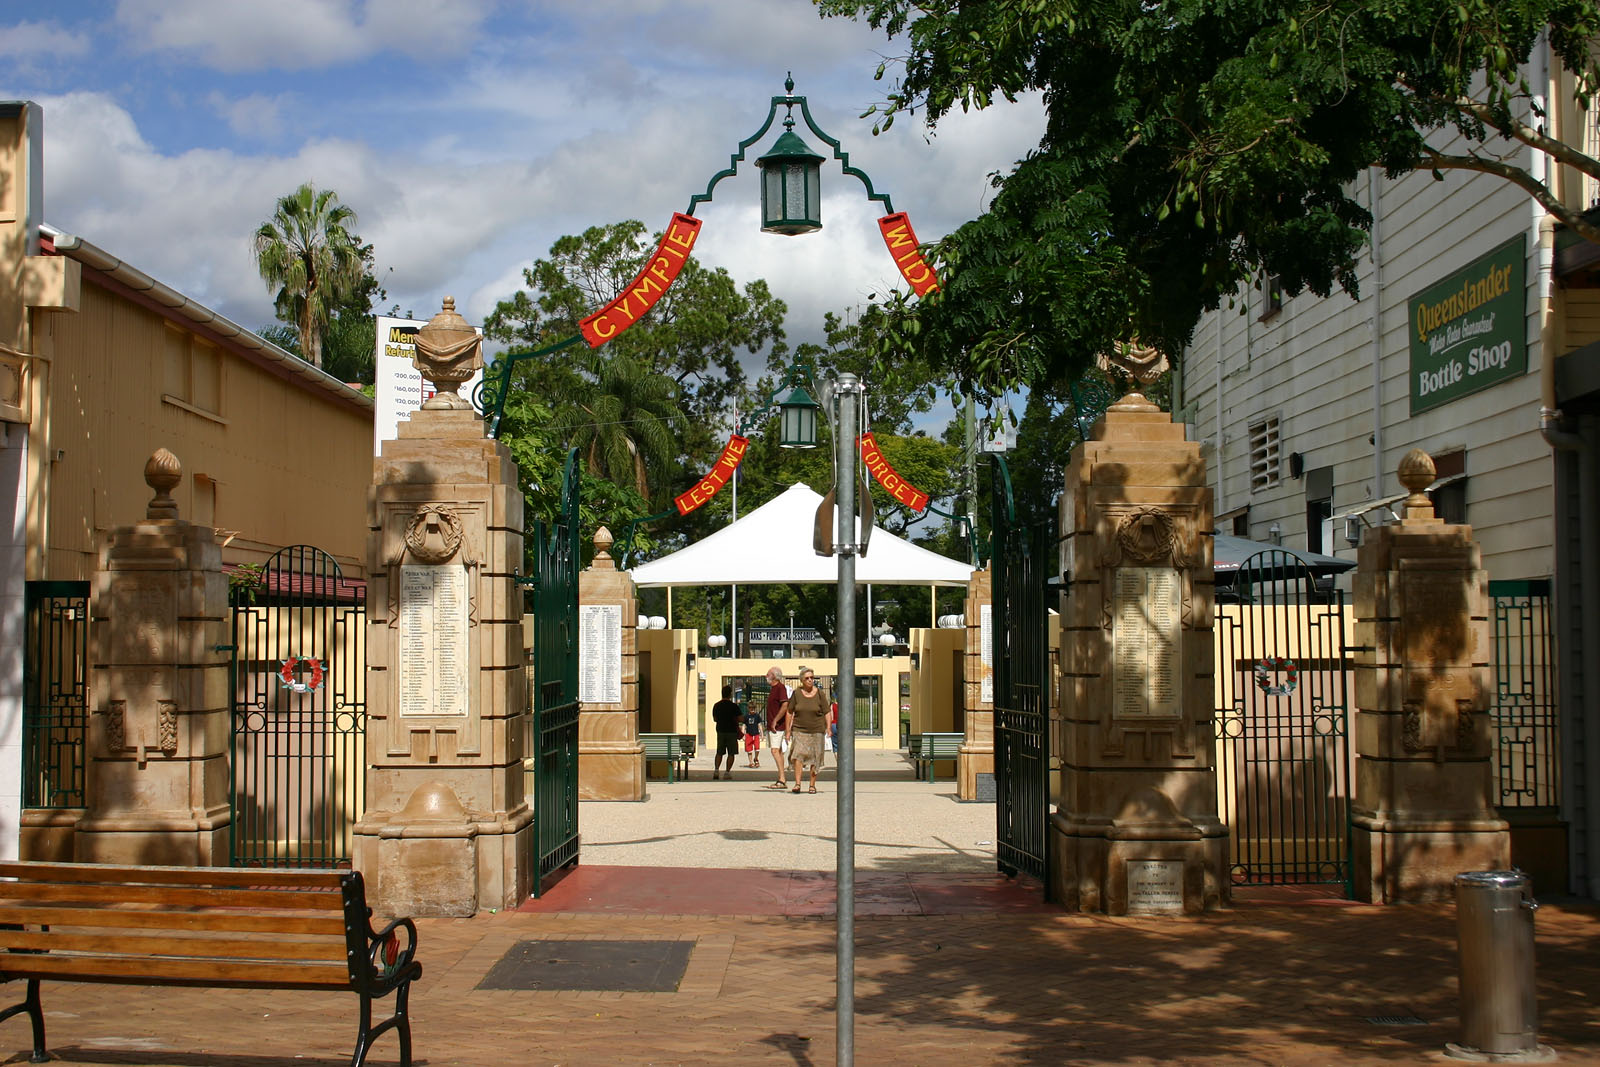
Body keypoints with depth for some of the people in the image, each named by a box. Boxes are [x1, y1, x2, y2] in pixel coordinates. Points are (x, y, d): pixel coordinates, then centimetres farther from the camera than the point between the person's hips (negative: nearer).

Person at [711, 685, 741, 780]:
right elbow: (738, 719, -9)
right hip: (731, 732, -4)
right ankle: (727, 772, -3)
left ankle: (716, 770, -2)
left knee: (719, 753, 12)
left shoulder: (716, 705, 5)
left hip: (720, 731, 4)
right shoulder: (733, 706, -10)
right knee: (731, 753, 3)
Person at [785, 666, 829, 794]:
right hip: (799, 730, 0)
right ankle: (797, 784, -16)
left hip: (816, 731, 0)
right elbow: (790, 712, 7)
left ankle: (812, 785, 13)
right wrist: (788, 730, 4)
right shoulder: (796, 693, 2)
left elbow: (826, 713, 3)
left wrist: (828, 728, -8)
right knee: (798, 755, -15)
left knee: (815, 758, 3)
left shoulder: (820, 694, 1)